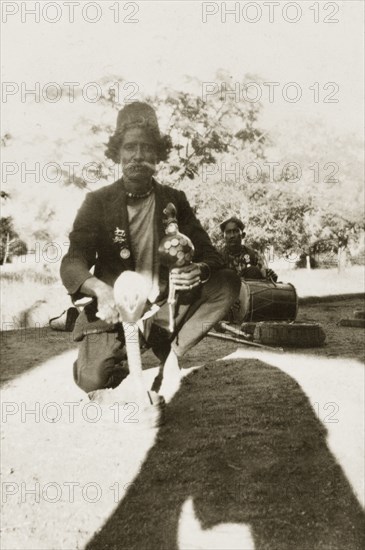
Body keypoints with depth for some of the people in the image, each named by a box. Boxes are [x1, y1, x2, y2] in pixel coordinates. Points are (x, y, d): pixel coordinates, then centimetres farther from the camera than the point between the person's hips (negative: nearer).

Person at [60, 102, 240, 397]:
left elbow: (208, 251, -1)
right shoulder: (98, 201, -4)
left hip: (164, 307, 2)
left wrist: (199, 270, -28)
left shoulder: (174, 200, 2)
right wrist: (99, 288, -37)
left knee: (228, 282, -17)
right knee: (92, 379, -27)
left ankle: (172, 352, -10)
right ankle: (120, 370, 9)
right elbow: (72, 263, -13)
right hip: (114, 310, -2)